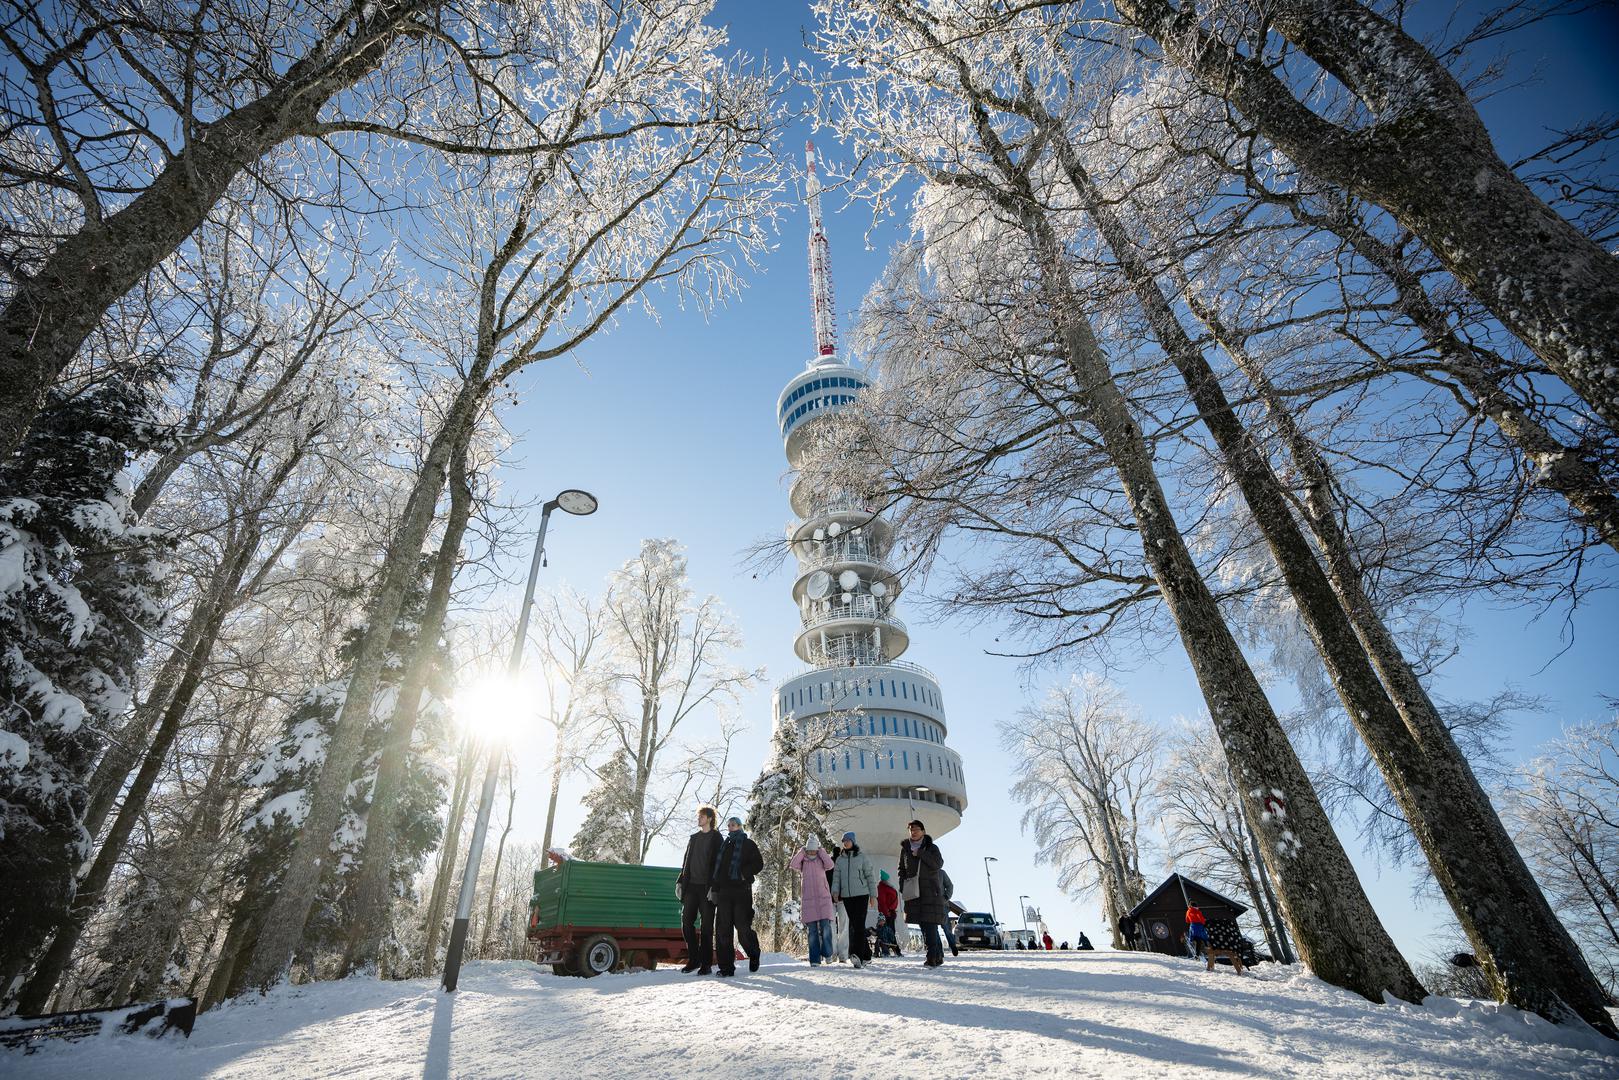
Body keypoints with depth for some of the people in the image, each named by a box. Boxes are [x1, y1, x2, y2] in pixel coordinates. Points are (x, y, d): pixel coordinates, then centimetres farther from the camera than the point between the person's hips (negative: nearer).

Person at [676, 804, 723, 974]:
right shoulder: (693, 838, 17)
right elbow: (685, 863, 20)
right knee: (686, 922, 2)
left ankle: (706, 963, 9)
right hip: (691, 886, 5)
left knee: (707, 926, 0)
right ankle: (694, 959, 14)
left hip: (706, 888, -5)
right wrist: (680, 882, 9)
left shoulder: (716, 838, 0)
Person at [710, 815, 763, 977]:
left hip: (741, 891, -5)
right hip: (724, 891, 5)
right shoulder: (723, 845, 20)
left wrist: (743, 873, -15)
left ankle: (754, 954, 20)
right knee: (722, 930, -2)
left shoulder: (748, 844, 6)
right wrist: (713, 887, 6)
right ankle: (726, 966, 3)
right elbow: (715, 867, 18)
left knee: (743, 927, -6)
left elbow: (758, 864, -4)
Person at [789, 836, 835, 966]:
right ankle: (815, 959, 7)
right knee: (812, 930, 0)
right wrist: (802, 851, -5)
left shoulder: (821, 861, 8)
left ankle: (827, 953, 10)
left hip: (823, 898, 0)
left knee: (825, 926, -10)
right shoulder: (802, 862, 9)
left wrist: (821, 851, -5)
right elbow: (793, 864, -12)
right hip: (808, 899, 1)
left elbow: (830, 864, -13)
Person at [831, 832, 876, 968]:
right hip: (846, 896, 4)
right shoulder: (839, 860, 13)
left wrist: (873, 894, -2)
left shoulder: (863, 858, 3)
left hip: (861, 894, -4)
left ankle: (857, 954, -24)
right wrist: (835, 891, -6)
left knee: (859, 924, -14)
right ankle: (866, 955, 16)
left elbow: (870, 876, 2)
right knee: (853, 925, 6)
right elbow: (836, 877, 10)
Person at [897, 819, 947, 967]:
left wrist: (920, 853, -14)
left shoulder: (932, 848, 3)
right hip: (914, 892, 4)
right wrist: (902, 888, 4)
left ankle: (932, 958, -10)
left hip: (931, 890, -4)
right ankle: (938, 956, 15)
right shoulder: (905, 849, 13)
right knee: (924, 925, 4)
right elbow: (902, 870, 17)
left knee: (930, 925, -12)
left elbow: (939, 864, -13)